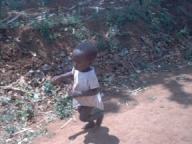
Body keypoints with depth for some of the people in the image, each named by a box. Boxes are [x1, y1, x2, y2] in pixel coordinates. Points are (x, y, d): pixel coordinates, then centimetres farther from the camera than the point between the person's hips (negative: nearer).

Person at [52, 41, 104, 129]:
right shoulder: (77, 68, -19)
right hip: (82, 99, 8)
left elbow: (95, 91, -33)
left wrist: (79, 93, -39)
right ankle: (91, 123, 53)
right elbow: (72, 74, 5)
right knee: (81, 112, 27)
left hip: (90, 101, -8)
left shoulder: (91, 75, -40)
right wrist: (60, 77, -7)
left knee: (83, 118, 4)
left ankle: (100, 116, 27)